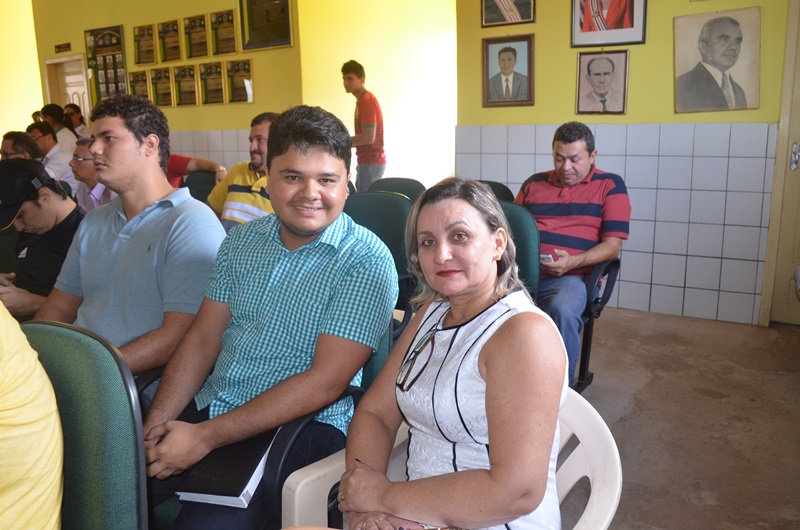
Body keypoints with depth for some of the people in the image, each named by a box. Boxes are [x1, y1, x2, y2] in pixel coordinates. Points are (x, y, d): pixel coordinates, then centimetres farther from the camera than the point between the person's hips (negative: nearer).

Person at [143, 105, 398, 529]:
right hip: (208, 407, 5)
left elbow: (325, 382, -18)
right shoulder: (241, 241, 7)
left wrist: (205, 437, -18)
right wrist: (156, 425, -7)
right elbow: (202, 340, 7)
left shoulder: (367, 261, -13)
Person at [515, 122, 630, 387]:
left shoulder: (610, 186, 11)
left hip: (570, 277, -3)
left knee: (563, 310, -38)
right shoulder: (534, 183, 22)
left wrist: (572, 262, -14)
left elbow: (612, 245, 3)